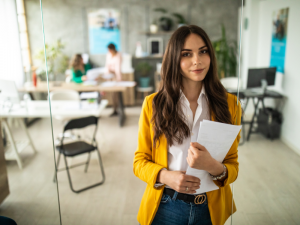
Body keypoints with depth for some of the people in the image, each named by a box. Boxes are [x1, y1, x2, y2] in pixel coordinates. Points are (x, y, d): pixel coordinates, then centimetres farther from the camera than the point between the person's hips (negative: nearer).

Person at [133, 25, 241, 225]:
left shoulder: (229, 104, -6)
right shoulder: (153, 104, -8)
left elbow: (233, 166, -3)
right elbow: (140, 161, -2)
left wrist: (213, 166, -25)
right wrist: (165, 176, -21)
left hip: (212, 208, 2)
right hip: (165, 206, -1)